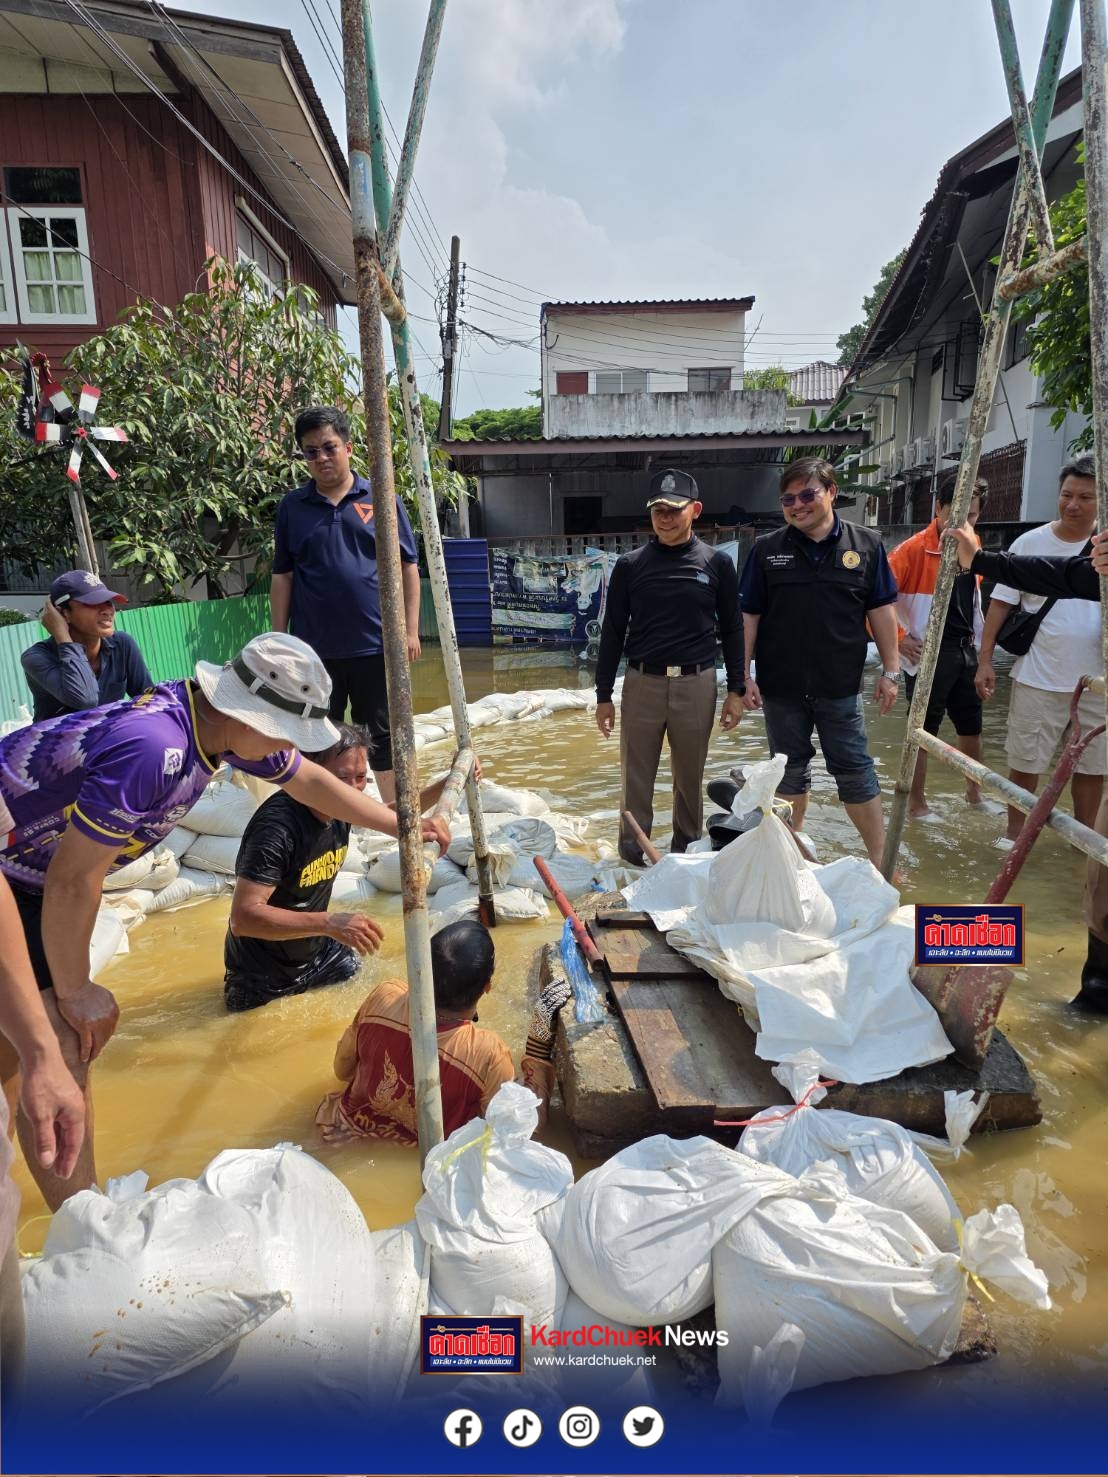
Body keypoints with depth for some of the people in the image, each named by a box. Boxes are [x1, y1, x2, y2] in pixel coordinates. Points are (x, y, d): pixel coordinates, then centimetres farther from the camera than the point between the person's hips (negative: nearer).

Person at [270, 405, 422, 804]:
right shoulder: (292, 506, 7)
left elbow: (407, 568, 4)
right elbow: (282, 577, 9)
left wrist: (410, 630, -2)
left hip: (375, 645, -1)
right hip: (314, 649, 2)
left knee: (384, 735, 9)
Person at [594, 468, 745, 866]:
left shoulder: (717, 563, 4)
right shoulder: (630, 565, 3)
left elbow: (731, 630, 8)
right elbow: (613, 633, 6)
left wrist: (736, 690, 4)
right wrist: (604, 695, 4)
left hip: (696, 684, 0)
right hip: (642, 684, 0)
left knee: (690, 777, 10)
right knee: (635, 777, 5)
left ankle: (686, 851, 26)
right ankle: (631, 854, 17)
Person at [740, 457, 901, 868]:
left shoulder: (865, 544, 1)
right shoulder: (767, 550, 1)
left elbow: (882, 610, 3)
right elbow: (748, 616, 1)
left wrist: (890, 671, 1)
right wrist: (743, 675, -3)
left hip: (840, 686, -1)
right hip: (780, 686, 1)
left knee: (855, 771, 4)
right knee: (791, 770, 13)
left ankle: (881, 860, 16)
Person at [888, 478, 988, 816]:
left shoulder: (971, 544, 8)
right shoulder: (914, 549, -15)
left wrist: (977, 640, 17)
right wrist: (899, 638, -18)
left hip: (966, 650, 7)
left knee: (971, 726, 18)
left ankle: (974, 792, 36)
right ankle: (917, 804, 14)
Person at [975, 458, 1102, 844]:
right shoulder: (1030, 543, -3)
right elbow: (1001, 603, -2)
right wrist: (985, 661, -6)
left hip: (1097, 681, 2)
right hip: (1038, 679, -1)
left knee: (1092, 764, 13)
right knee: (1025, 762, 8)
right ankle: (1014, 834, 24)